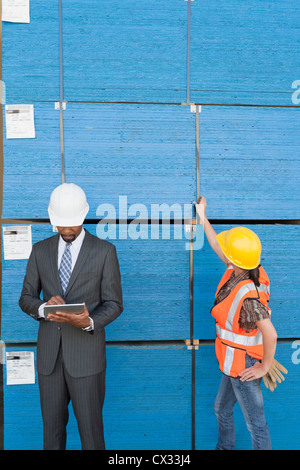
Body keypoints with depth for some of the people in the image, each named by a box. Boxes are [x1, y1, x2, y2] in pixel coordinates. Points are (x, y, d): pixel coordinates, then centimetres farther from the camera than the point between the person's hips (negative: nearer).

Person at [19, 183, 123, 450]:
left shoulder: (104, 251, -5)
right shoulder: (40, 250, 6)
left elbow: (114, 304, -4)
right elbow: (26, 298, 7)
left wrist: (90, 322, -24)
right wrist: (43, 308, -17)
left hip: (87, 353, -3)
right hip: (49, 352, 3)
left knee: (90, 426, 7)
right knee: (52, 425, 15)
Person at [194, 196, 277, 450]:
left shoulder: (246, 295, -35)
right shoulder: (238, 271, -9)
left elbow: (270, 334, -36)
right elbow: (217, 246, 9)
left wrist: (264, 367, -21)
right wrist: (203, 216, 16)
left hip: (244, 367, -10)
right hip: (234, 362, 10)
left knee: (255, 424, 10)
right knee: (222, 409, 29)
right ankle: (224, 447, 52)